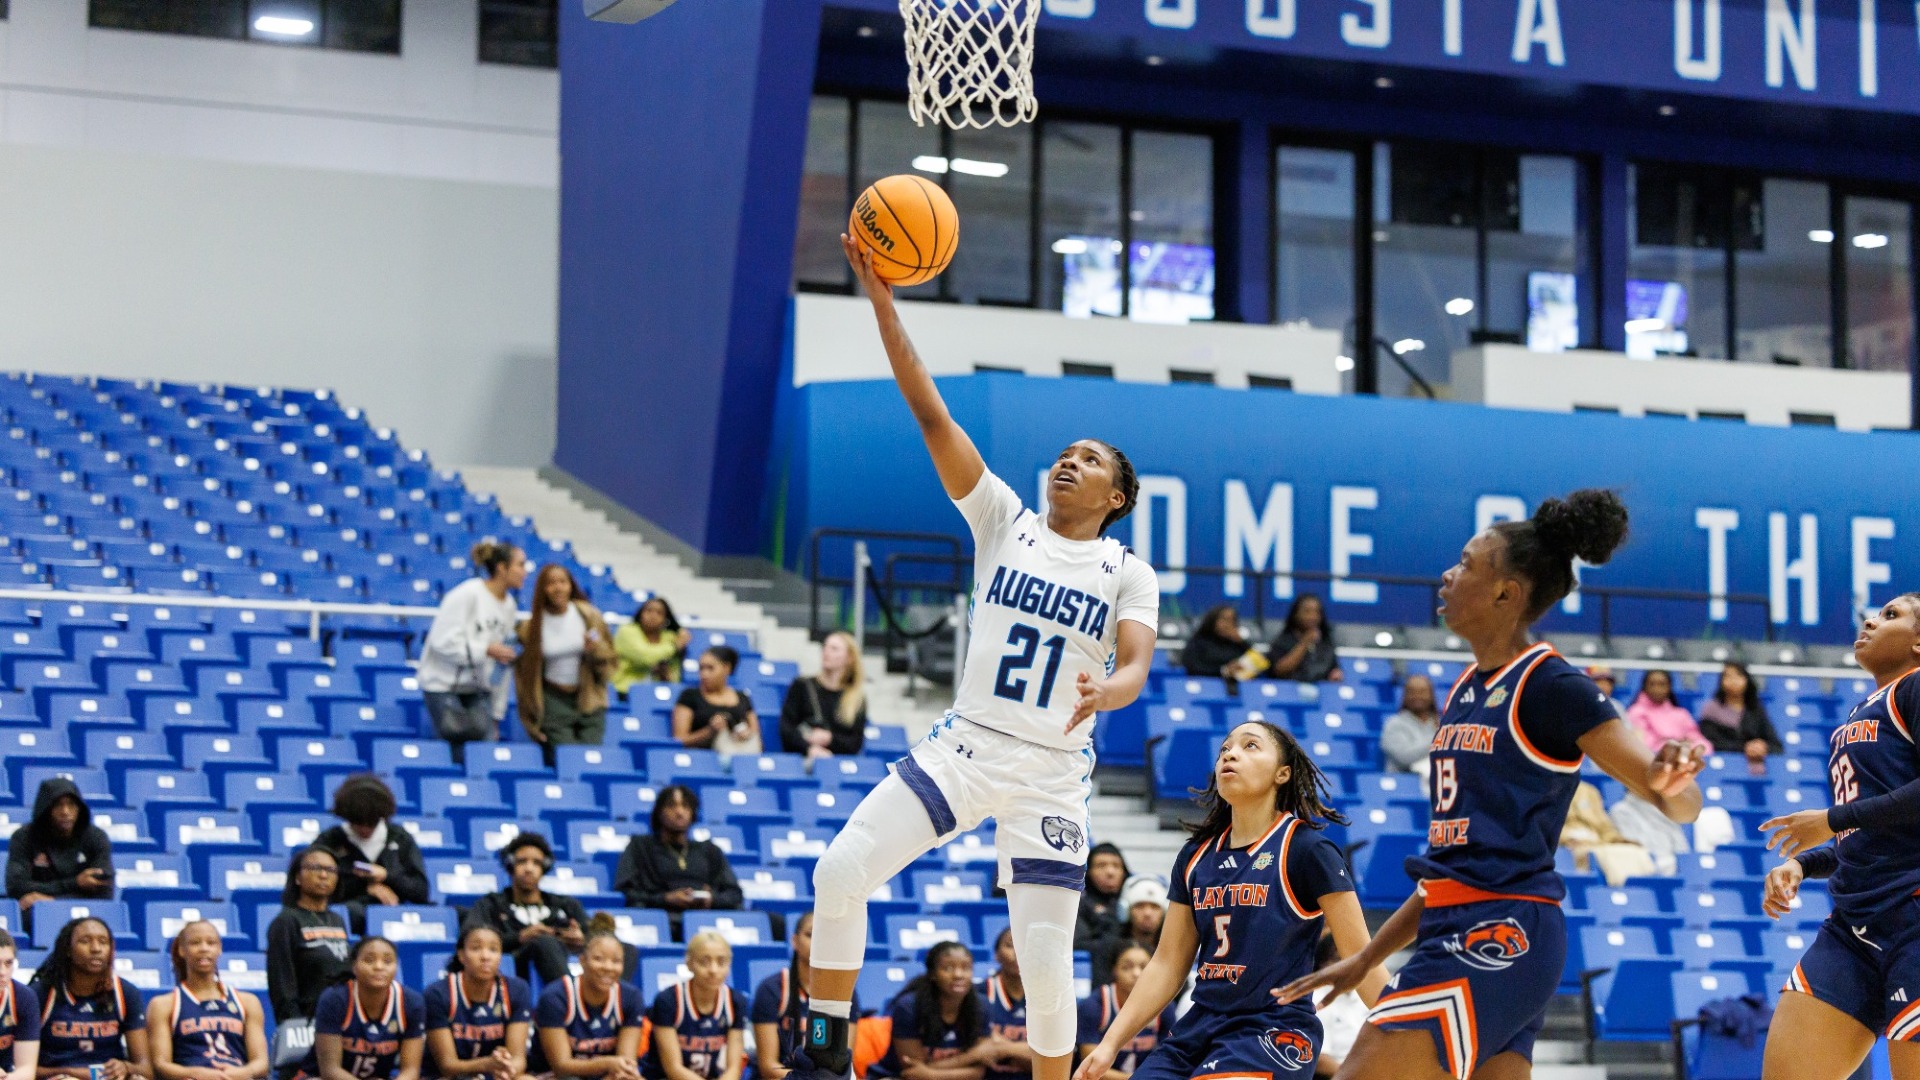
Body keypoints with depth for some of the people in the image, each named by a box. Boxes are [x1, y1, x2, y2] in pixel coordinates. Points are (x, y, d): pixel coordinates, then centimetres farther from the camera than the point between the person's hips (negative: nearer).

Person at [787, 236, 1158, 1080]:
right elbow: (933, 417, 0)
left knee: (1047, 960, -5)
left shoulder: (1128, 575, 4)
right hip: (963, 746, 2)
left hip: (1051, 772, -2)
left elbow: (1135, 667, -11)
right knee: (840, 873, -13)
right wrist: (884, 305, -9)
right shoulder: (1005, 521, 7)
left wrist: (1104, 692, -36)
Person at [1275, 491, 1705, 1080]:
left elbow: (1682, 806, -12)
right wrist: (1367, 958, 24)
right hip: (1456, 931, 9)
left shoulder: (1549, 687, -9)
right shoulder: (1467, 689, 17)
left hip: (1497, 936, -9)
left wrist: (1669, 781, -36)